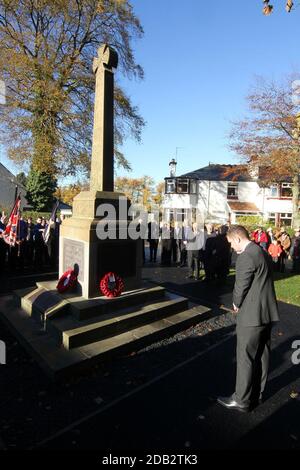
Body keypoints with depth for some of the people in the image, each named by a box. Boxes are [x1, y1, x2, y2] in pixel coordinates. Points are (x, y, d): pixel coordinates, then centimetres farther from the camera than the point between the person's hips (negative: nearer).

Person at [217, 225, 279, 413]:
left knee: (245, 357, 4)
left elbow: (241, 286, -17)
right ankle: (257, 394, 35)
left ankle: (242, 400, 18)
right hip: (268, 313, 9)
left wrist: (236, 304, 3)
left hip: (252, 315, -9)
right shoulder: (263, 253, 9)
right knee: (262, 355, 19)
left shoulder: (246, 257, -21)